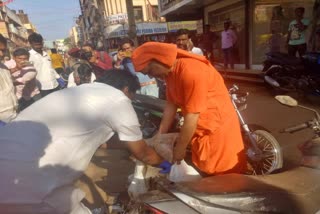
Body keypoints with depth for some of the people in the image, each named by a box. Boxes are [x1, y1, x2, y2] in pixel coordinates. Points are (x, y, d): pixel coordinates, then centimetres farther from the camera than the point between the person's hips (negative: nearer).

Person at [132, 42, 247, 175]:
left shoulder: (191, 71, -28)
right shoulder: (170, 72, -1)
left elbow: (192, 116, -25)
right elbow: (171, 104, 3)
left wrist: (180, 148, -15)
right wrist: (160, 136, 5)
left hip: (218, 126, -8)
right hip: (199, 128, 8)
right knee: (204, 171, 18)